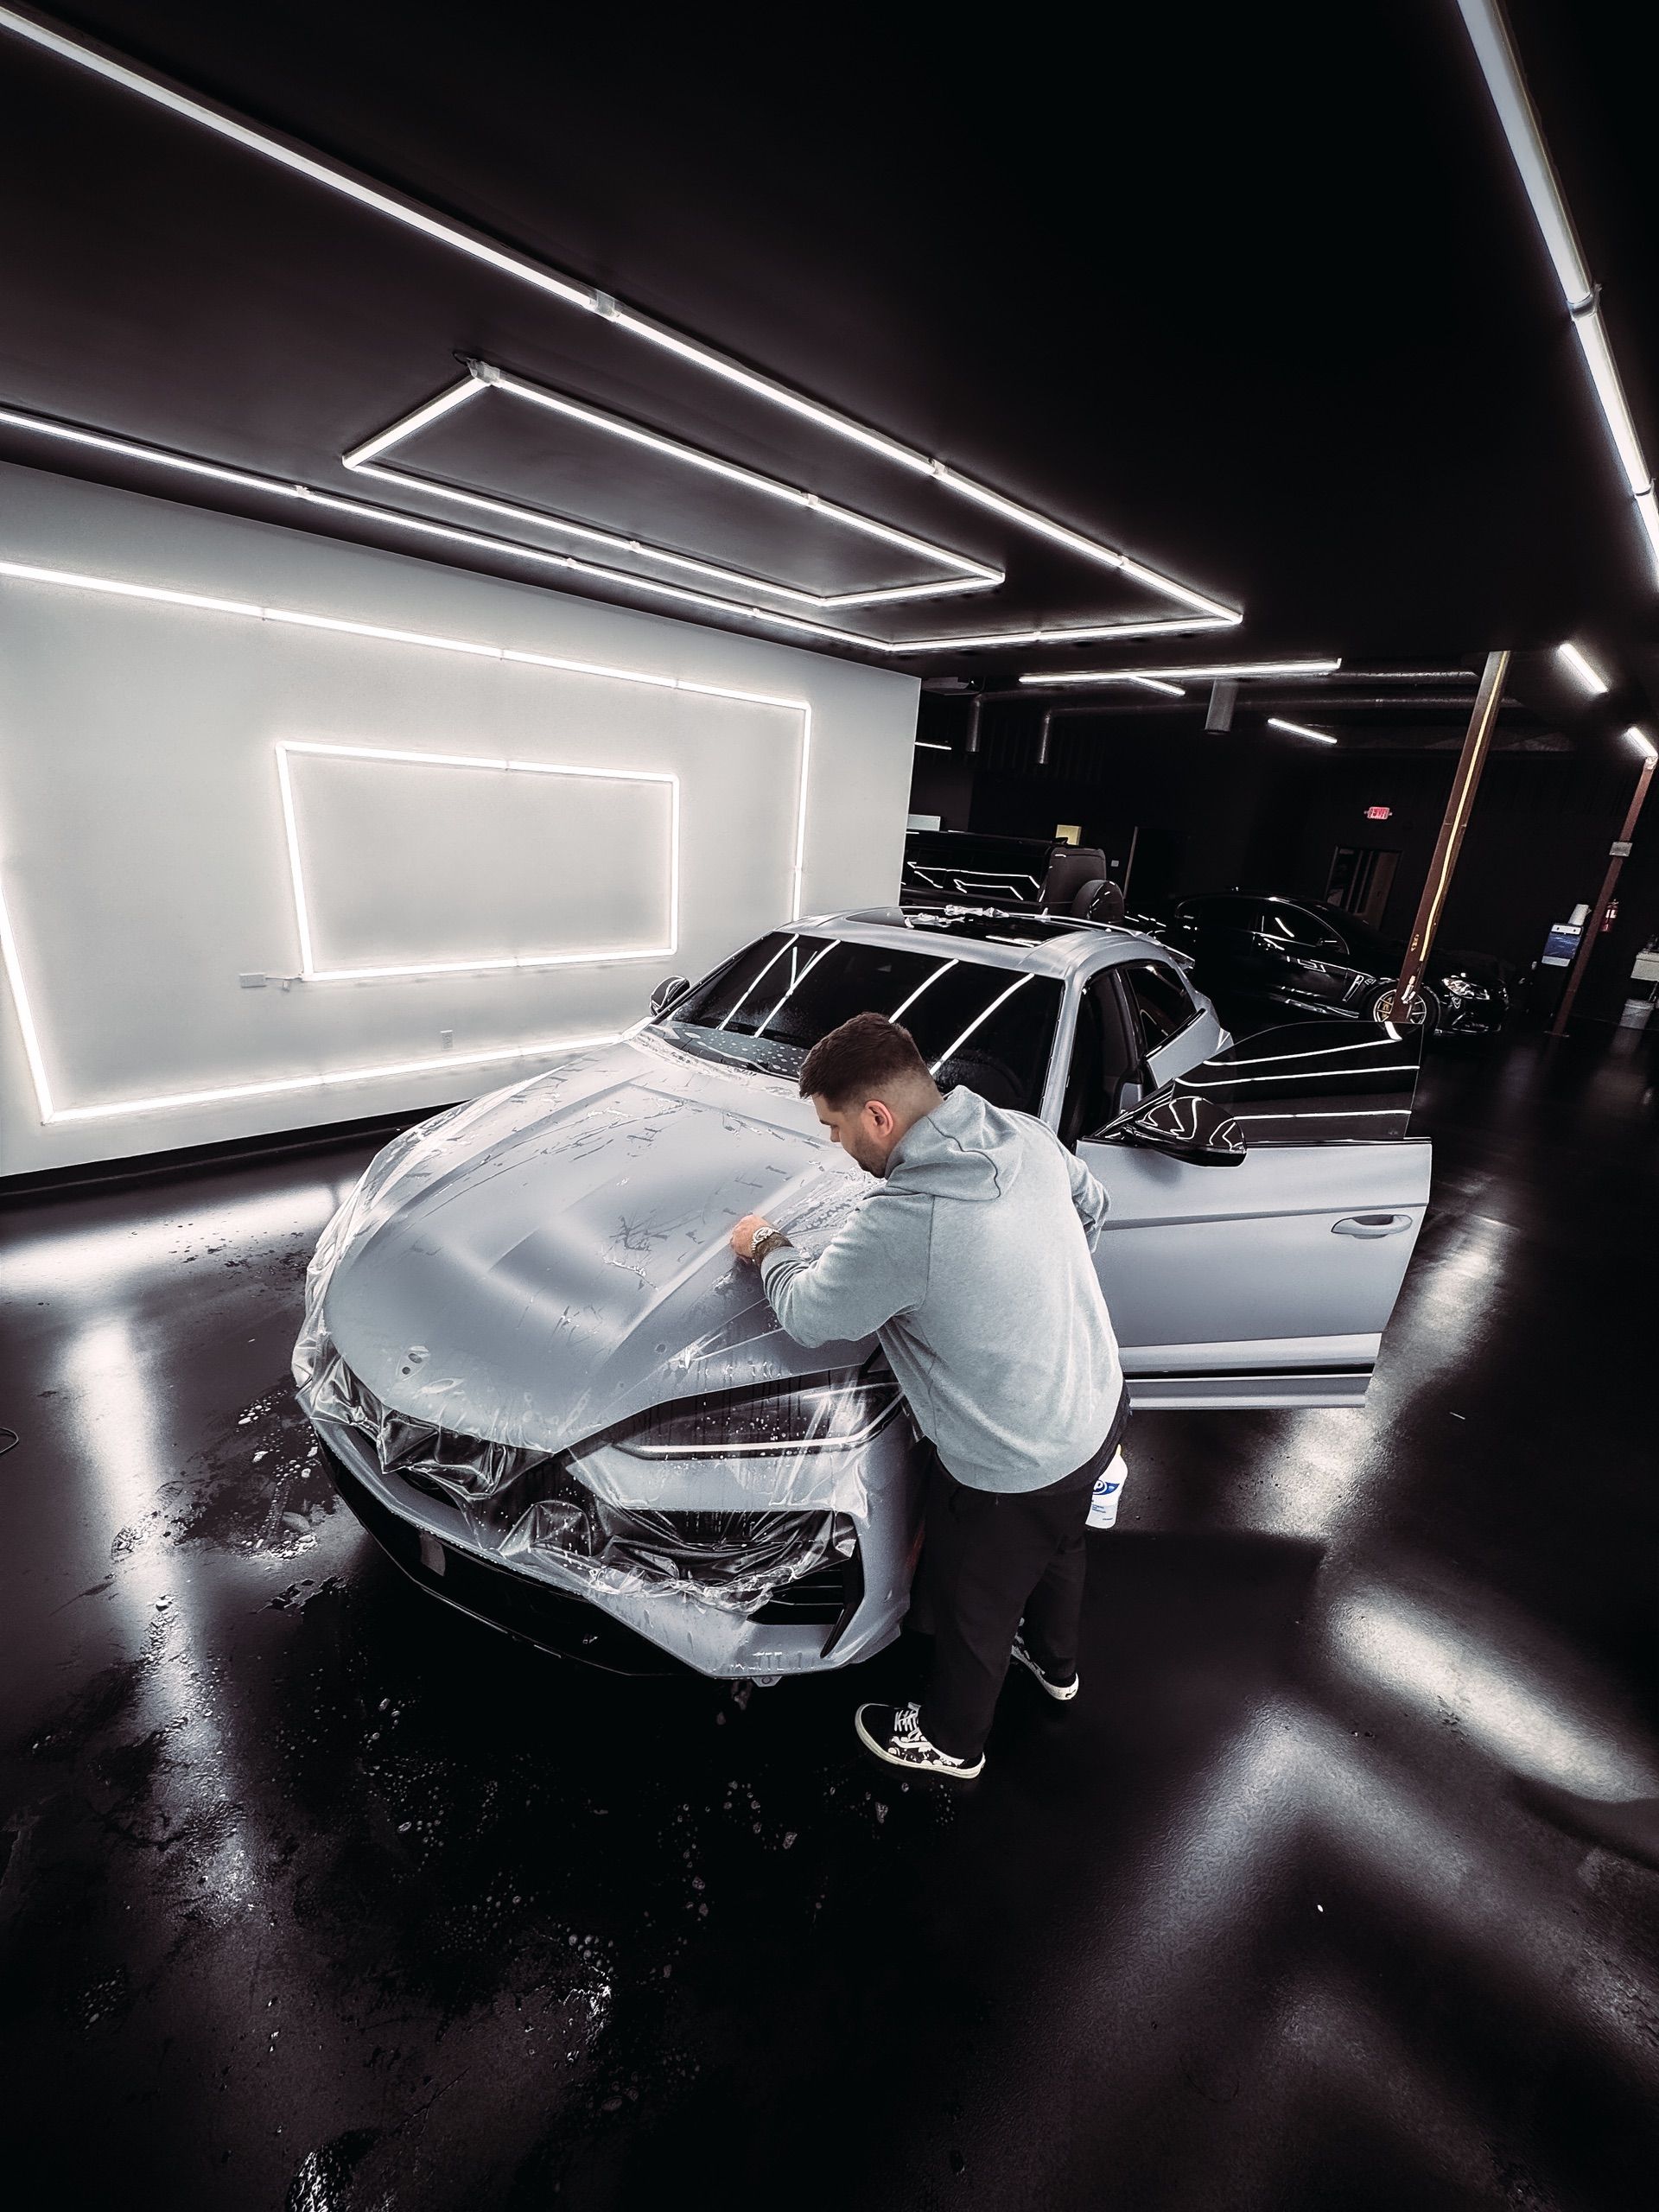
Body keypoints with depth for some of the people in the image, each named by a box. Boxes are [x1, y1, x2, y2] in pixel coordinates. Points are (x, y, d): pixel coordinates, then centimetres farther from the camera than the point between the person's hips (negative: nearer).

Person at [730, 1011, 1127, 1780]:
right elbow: (1090, 1204, 8)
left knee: (972, 1606, 22)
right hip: (1097, 1406, 7)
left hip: (1012, 1469, -7)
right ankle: (1053, 1661, 65)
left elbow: (810, 1316, -19)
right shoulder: (1026, 1135, -13)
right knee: (1056, 1548, 35)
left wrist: (766, 1246, 0)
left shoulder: (897, 1223, -36)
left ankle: (950, 1740, 52)